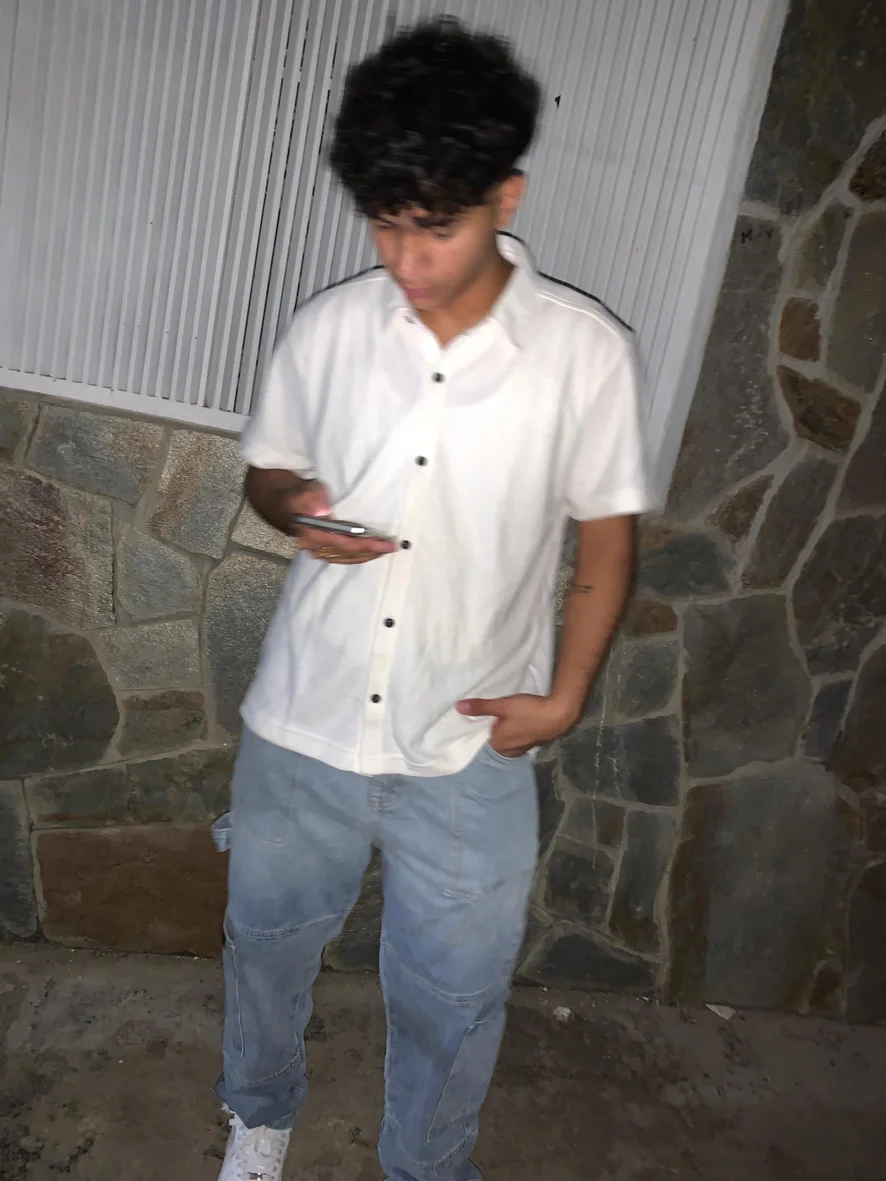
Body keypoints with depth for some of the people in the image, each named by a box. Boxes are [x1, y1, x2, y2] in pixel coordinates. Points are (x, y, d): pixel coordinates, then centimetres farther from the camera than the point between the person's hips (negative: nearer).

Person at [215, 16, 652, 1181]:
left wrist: (566, 693, -11)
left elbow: (607, 532, -3)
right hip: (304, 719, 3)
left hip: (471, 744, -2)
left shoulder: (586, 352, -12)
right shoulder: (327, 328, -6)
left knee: (454, 995, 16)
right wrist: (298, 507, -15)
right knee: (269, 936, 24)